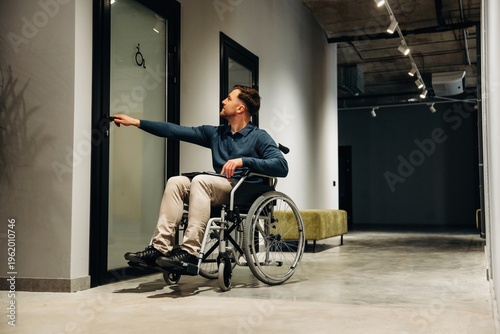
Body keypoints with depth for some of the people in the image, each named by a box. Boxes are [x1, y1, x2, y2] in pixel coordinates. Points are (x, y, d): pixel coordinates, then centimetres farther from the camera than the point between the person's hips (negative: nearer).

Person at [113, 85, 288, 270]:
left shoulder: (259, 137, 1)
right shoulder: (215, 133, 17)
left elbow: (281, 166, -13)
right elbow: (176, 131, 15)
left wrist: (243, 161, -21)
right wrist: (135, 122, 11)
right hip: (220, 189, 6)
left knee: (200, 180, -29)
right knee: (176, 181, -16)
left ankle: (190, 251, -36)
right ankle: (160, 247, -27)